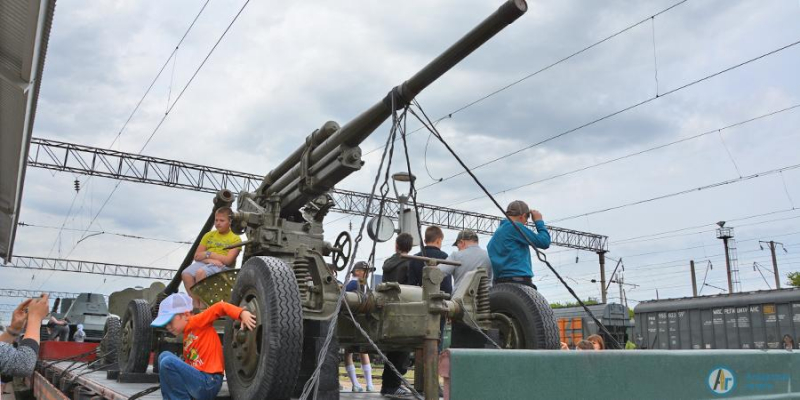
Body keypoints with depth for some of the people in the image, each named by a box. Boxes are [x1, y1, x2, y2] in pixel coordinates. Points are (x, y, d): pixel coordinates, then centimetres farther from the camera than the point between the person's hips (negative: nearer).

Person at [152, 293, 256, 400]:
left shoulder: (196, 321, -6)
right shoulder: (186, 335, 20)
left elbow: (219, 307, -19)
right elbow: (190, 364, 17)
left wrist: (242, 313, -34)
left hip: (207, 384, -10)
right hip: (198, 381, 10)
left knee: (167, 362, -22)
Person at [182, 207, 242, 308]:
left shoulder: (235, 239, 2)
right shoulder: (209, 235, 17)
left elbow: (228, 260, -10)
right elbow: (197, 256, 10)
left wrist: (208, 254, -6)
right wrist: (210, 260, -11)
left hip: (222, 267, -5)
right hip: (205, 263, 5)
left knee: (201, 272, -33)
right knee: (186, 273, -24)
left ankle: (202, 306, -22)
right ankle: (196, 305, -18)